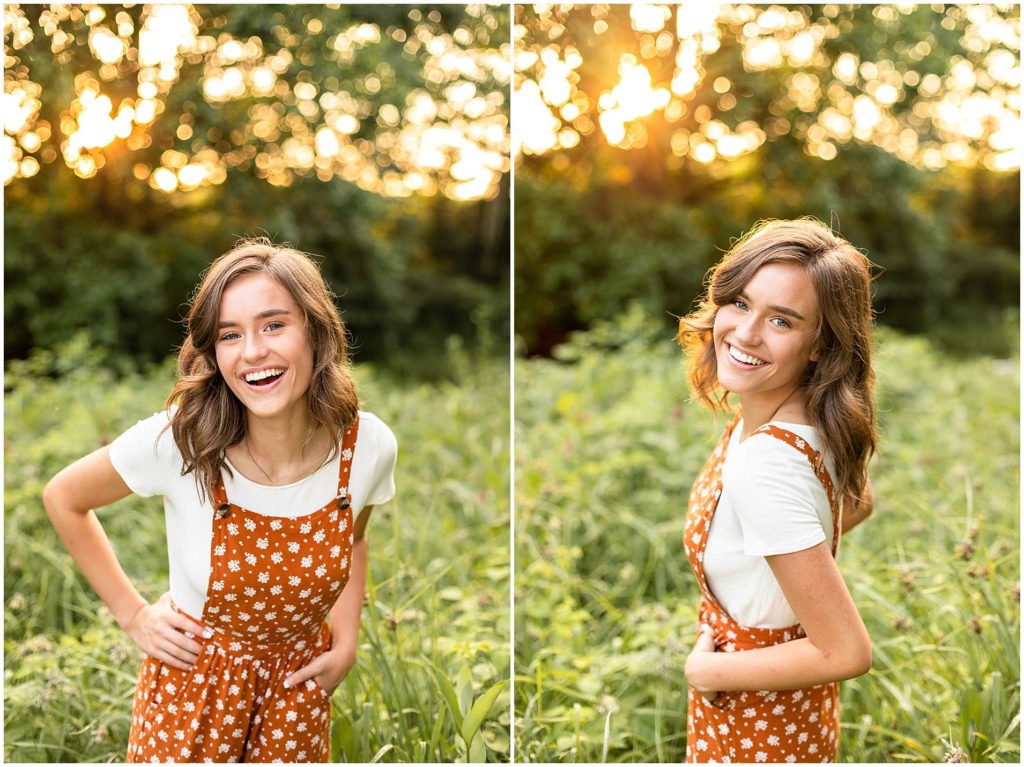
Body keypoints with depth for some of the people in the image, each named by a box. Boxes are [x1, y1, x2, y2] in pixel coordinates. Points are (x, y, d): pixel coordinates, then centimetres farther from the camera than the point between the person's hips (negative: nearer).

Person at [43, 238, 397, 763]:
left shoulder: (370, 445, -16)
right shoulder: (177, 441, -25)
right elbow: (63, 498, -6)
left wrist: (346, 646, -1)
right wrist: (133, 614, -5)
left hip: (297, 688, 2)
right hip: (192, 686, -2)